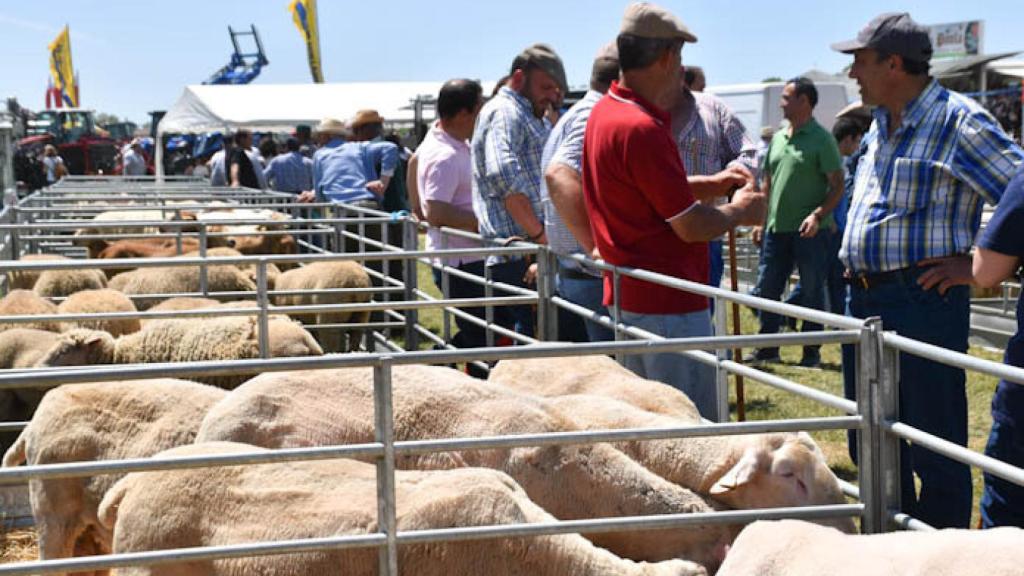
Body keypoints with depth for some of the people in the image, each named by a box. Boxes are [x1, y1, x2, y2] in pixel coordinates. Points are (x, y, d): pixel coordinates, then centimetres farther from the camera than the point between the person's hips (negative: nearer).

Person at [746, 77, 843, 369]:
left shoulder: (821, 139, -7)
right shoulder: (778, 137, 13)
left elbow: (837, 186, -10)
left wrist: (818, 215, -23)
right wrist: (760, 220, 13)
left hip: (809, 231, -7)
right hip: (776, 228, 7)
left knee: (812, 292, 2)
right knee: (767, 288, 9)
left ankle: (811, 352, 10)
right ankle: (768, 348, 19)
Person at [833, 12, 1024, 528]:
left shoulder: (958, 121, -10)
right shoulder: (879, 126, 15)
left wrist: (974, 265, -15)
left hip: (922, 298, -9)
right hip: (864, 299, 9)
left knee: (936, 449, -1)